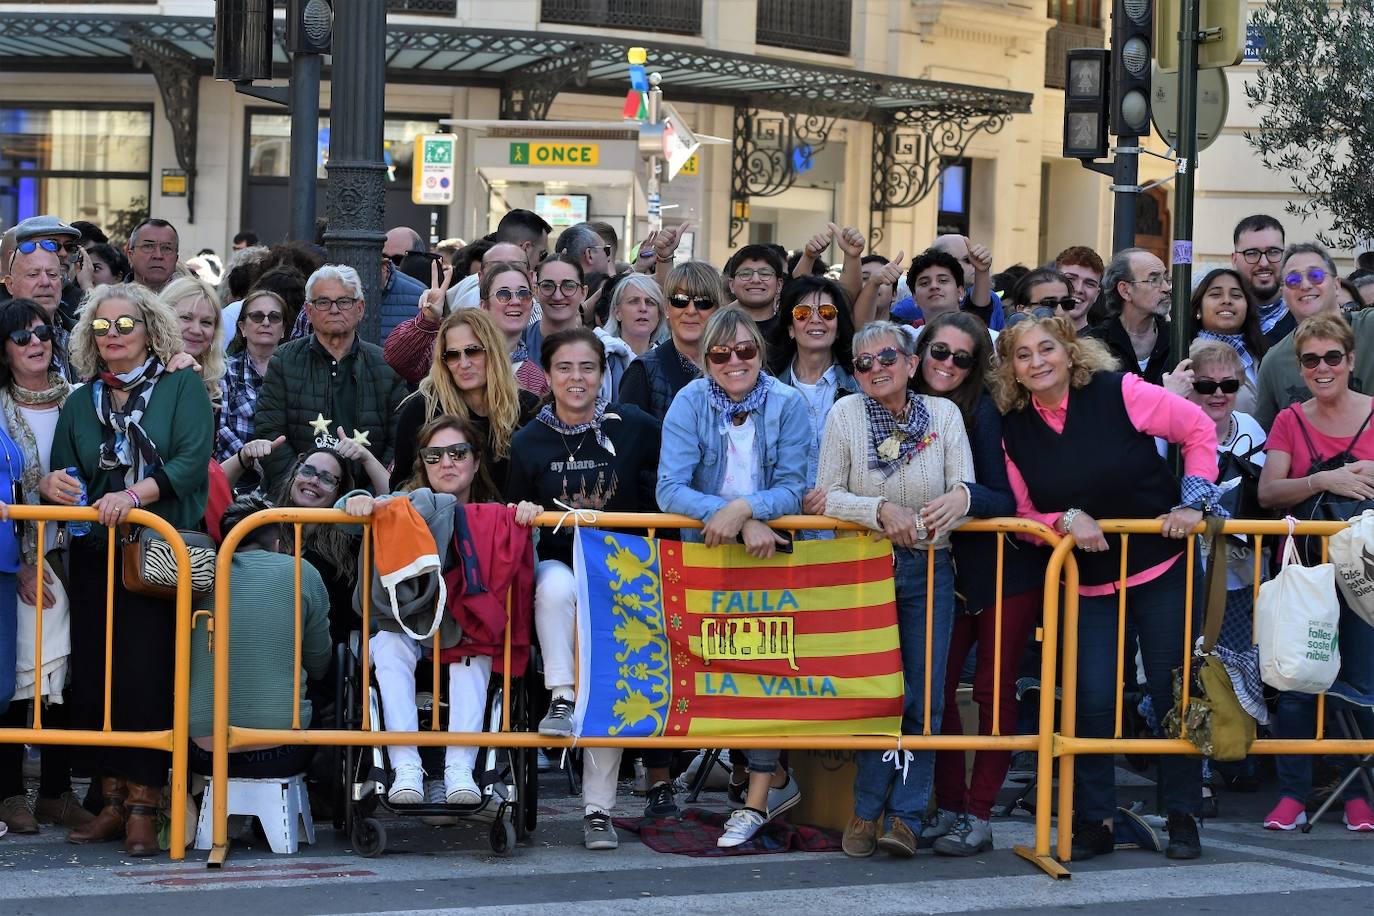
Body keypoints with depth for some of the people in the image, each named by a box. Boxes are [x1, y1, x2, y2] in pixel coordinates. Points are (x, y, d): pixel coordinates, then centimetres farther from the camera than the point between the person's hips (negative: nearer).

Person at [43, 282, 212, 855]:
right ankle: (112, 802, 11)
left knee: (146, 676, -10)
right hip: (95, 556, 4)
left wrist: (136, 494, -24)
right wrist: (52, 484, -9)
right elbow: (63, 475, 15)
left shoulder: (182, 389, 3)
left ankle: (143, 808, -5)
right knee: (93, 678, 1)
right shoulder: (81, 404, 16)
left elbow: (192, 461, -10)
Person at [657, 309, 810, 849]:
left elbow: (792, 489, -9)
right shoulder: (690, 403, -6)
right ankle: (777, 779, 8)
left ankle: (757, 797, -12)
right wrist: (734, 519, -27)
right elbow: (670, 489, -16)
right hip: (706, 552, 1)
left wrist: (744, 507, -28)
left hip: (770, 547, -1)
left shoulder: (787, 405, -5)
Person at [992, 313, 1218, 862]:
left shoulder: (1118, 393, -13)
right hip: (1086, 581, 3)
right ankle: (1093, 822, 10)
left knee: (1171, 689, 4)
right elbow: (1024, 514, 2)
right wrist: (1067, 519, -17)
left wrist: (1193, 501, -12)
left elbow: (1198, 429, -5)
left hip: (1160, 567, -3)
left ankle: (1183, 818, 17)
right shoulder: (1015, 429, -2)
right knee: (1092, 700, -3)